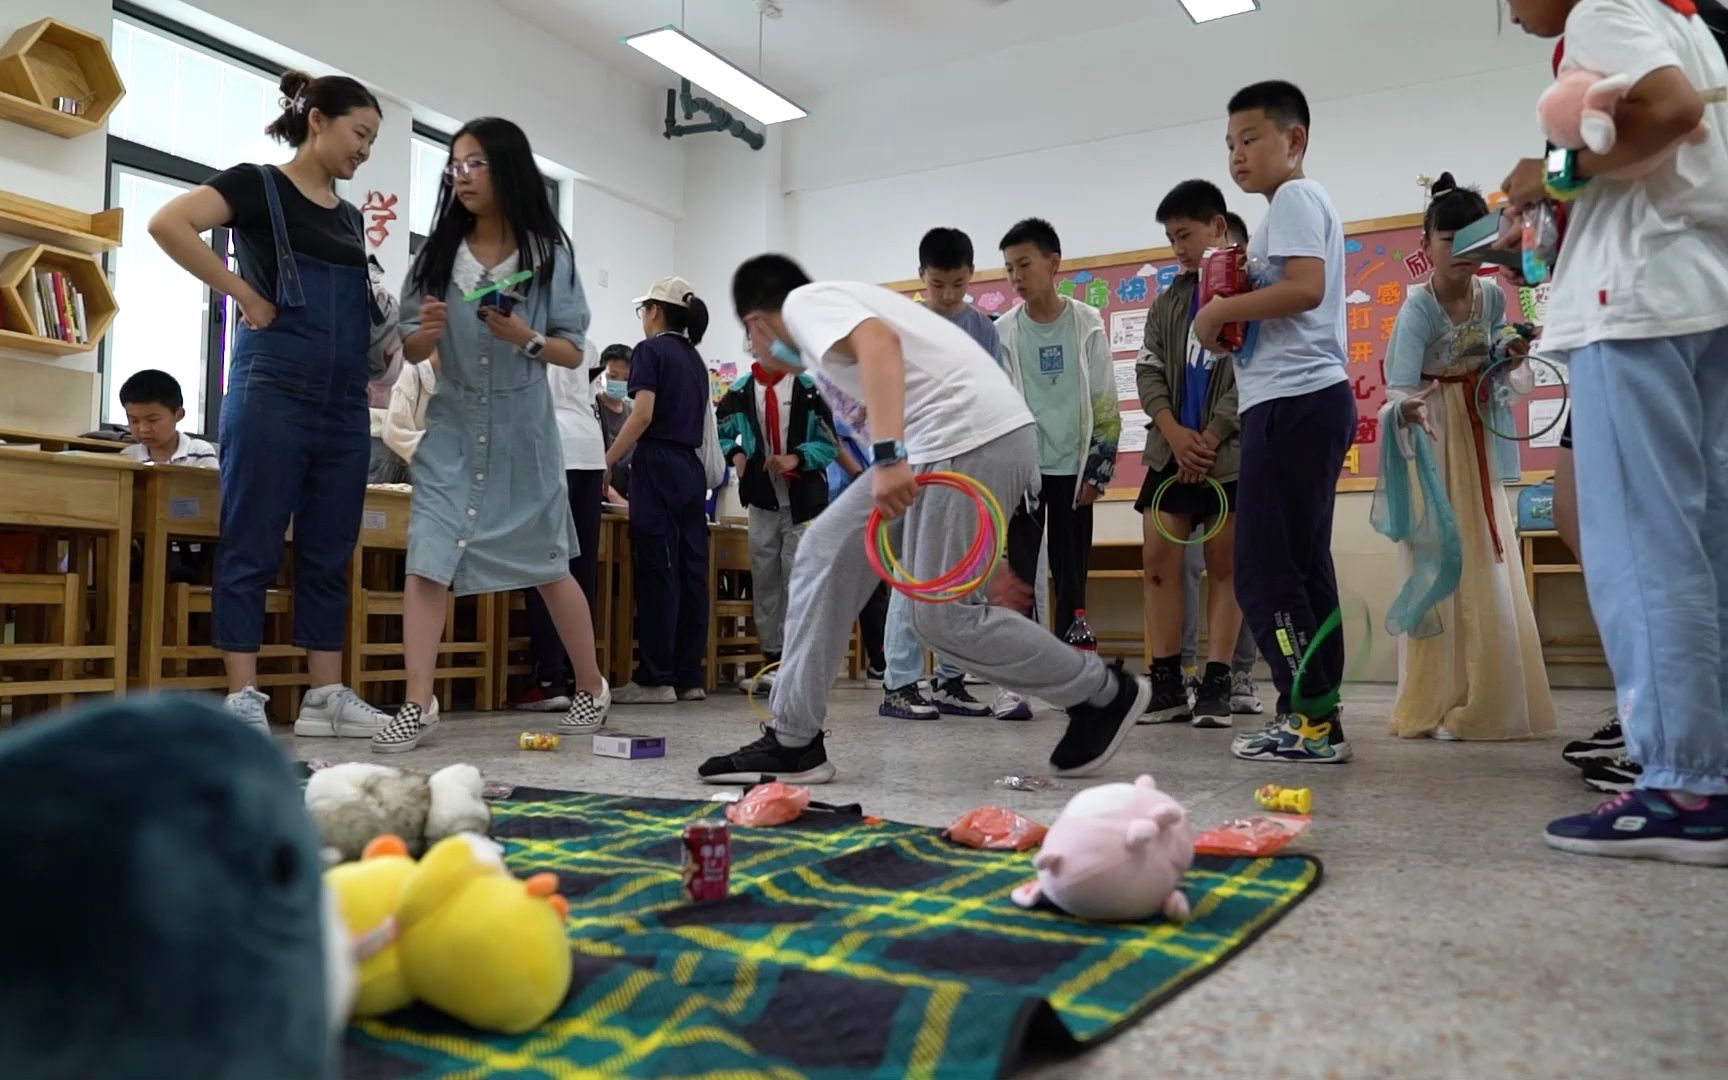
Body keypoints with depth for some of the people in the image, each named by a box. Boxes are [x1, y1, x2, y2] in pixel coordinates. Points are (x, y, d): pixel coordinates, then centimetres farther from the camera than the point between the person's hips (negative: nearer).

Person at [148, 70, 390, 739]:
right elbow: (168, 224, -15)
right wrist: (245, 295, -12)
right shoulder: (258, 185, 0)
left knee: (330, 553, 6)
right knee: (252, 548, -3)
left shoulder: (349, 217, 20)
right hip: (272, 390, -7)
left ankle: (325, 697, 11)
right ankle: (242, 698, 2)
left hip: (344, 403, 7)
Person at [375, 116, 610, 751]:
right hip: (452, 428, 2)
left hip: (522, 431, -2)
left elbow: (574, 353, -2)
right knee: (427, 560, -10)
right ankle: (418, 706, -4)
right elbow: (410, 352, 7)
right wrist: (424, 333, -15)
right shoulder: (437, 254, 5)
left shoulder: (549, 255, -2)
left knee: (549, 566, 9)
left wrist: (526, 339, -20)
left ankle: (591, 689, 26)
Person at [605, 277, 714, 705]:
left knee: (657, 572, -7)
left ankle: (656, 678, -5)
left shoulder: (651, 350, -4)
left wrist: (605, 464, -10)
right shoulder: (695, 358, 19)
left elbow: (643, 416, -15)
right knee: (691, 570, 5)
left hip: (658, 466, -8)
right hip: (691, 468, 8)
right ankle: (689, 676, 8)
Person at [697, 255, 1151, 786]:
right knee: (826, 554, 7)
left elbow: (879, 341, -19)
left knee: (943, 616, -4)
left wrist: (886, 457, -30)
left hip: (973, 435, -10)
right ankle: (794, 741, 10)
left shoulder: (805, 302, 5)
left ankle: (1106, 695, 17)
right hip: (950, 441, 10)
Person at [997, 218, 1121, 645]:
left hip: (1072, 470, 0)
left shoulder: (1088, 324, 0)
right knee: (1019, 574, -3)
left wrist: (1098, 472, -3)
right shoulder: (1002, 332, 0)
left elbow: (1106, 407, 2)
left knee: (1071, 576, 5)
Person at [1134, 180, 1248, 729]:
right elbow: (1148, 371, 6)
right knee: (1159, 562, 1)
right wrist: (1175, 433, -9)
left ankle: (1216, 685, 6)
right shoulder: (1168, 300, 14)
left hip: (1230, 453, -5)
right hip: (1171, 451, 5)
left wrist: (1209, 439, -13)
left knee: (1224, 565, 1)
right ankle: (1167, 684, 7)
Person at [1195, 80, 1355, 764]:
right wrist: (1233, 318, 9)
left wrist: (1220, 310, -10)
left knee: (1265, 570, -10)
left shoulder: (1293, 197, -4)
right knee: (1300, 566, 9)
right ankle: (1318, 719, 12)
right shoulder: (1303, 202, 26)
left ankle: (1311, 717, -7)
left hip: (1294, 400, -11)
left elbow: (1304, 288, -20)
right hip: (1310, 400, 11)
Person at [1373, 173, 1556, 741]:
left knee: (1489, 571, 8)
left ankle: (1487, 702, 19)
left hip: (1479, 442, 7)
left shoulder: (1493, 296, 2)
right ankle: (1434, 707, -2)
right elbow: (1399, 387, -29)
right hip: (1432, 442, -7)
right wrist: (1406, 407, -51)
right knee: (1441, 564, -8)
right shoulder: (1418, 308, -18)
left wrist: (1509, 356, -4)